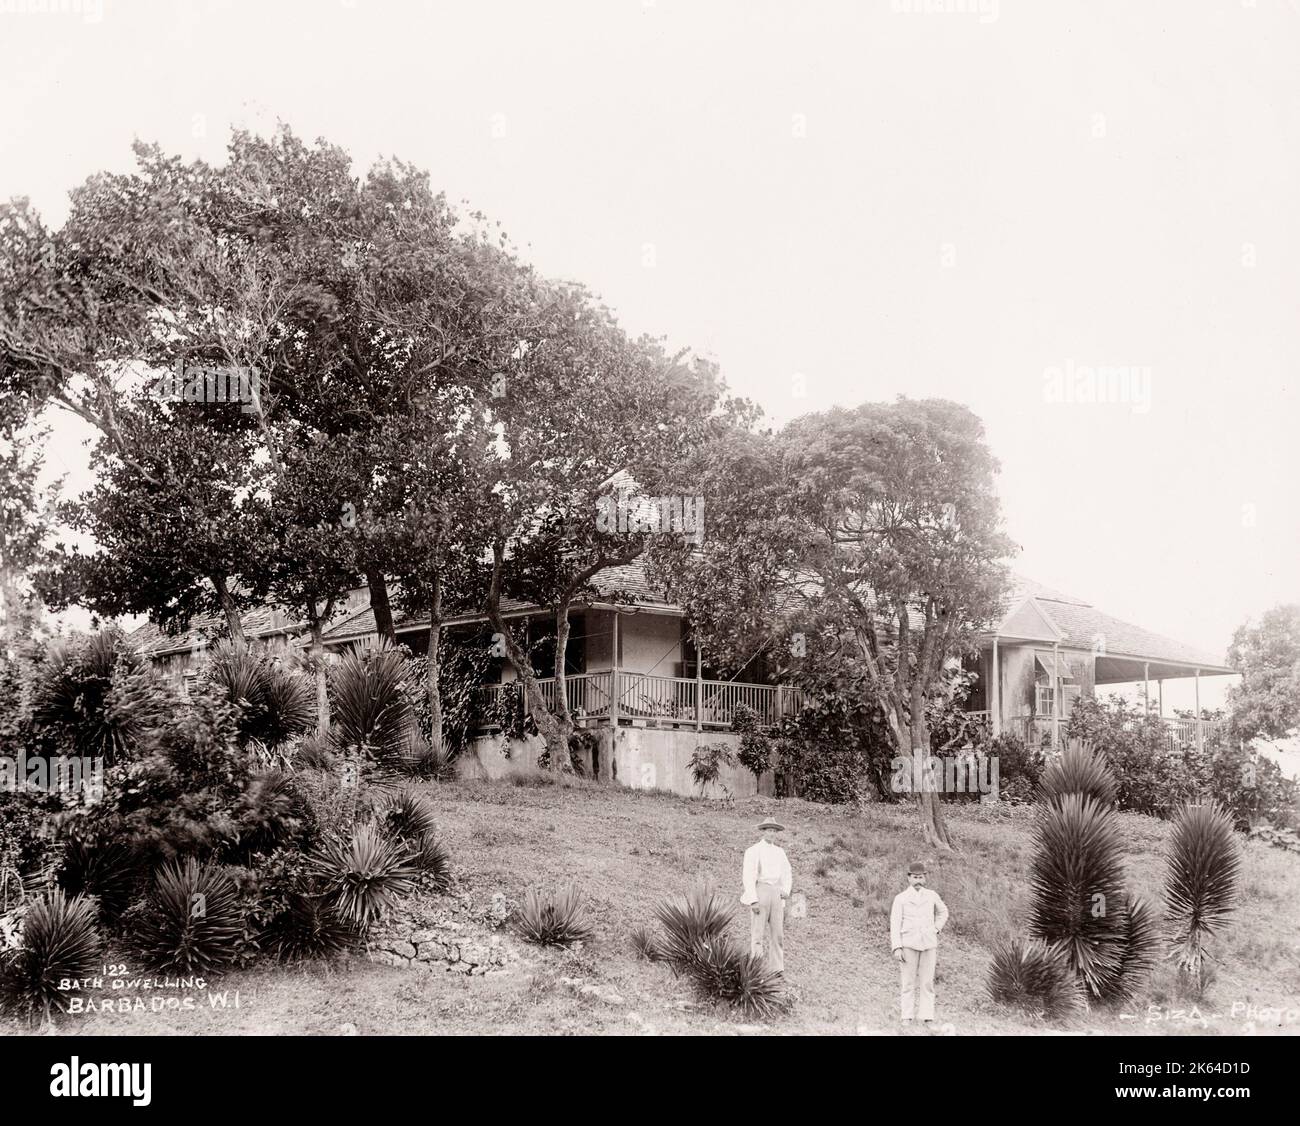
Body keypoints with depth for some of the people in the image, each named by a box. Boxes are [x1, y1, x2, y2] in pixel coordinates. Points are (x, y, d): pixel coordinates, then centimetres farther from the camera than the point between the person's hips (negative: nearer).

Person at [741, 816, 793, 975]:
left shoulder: (779, 851, 16)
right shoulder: (753, 851, -2)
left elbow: (787, 873, 23)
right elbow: (748, 876, -8)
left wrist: (786, 891, 6)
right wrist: (753, 900, -15)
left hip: (776, 894, 5)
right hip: (759, 892, -5)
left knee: (777, 932, 2)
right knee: (757, 932, -7)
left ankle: (777, 969, 4)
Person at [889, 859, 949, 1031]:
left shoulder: (932, 896, 8)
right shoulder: (900, 898, 2)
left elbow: (943, 912, 26)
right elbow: (895, 923, -2)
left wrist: (936, 930, 11)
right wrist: (896, 948, -10)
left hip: (928, 944, 2)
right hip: (908, 944, -2)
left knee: (927, 983, -1)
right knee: (909, 983, -1)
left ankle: (928, 1019, -1)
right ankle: (907, 1018, 1)